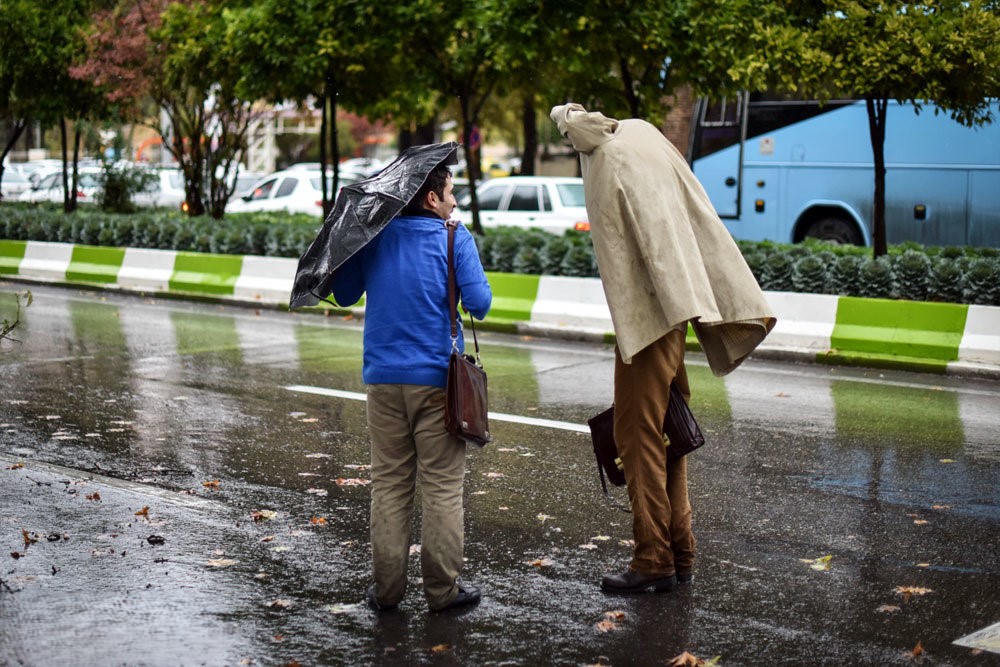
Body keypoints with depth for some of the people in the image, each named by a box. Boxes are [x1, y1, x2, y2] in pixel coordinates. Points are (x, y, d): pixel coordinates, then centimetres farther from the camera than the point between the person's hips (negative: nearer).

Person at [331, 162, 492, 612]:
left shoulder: (371, 236, 4)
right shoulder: (453, 238, -6)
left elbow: (343, 295, 12)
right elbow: (479, 304, -10)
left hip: (383, 377, 3)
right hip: (437, 377, -3)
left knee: (388, 482, 10)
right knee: (442, 486, 4)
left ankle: (387, 588, 13)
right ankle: (442, 588, 9)